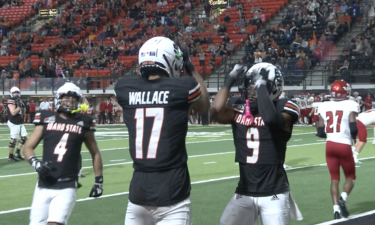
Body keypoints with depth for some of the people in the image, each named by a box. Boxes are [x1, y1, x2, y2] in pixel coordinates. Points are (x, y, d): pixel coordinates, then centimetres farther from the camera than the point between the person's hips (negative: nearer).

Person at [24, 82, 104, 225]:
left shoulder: (83, 124, 6)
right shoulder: (46, 119, 7)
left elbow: (95, 153, 16)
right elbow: (28, 147, 9)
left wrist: (99, 181, 12)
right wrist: (35, 163, -11)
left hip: (67, 187, -2)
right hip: (44, 186, 2)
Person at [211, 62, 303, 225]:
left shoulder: (283, 108, -9)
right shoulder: (239, 107, 4)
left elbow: (271, 119, -32)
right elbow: (216, 113, -16)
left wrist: (261, 86, -24)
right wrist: (230, 81, -11)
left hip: (274, 193, -4)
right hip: (244, 192, 4)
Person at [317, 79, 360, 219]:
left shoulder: (324, 106, 4)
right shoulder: (350, 105, -9)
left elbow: (320, 132, 3)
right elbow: (353, 128, -16)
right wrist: (353, 137, 6)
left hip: (330, 145, 3)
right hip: (344, 146, -3)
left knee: (334, 178, 13)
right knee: (350, 176, 13)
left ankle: (336, 208, 3)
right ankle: (343, 198, -13)